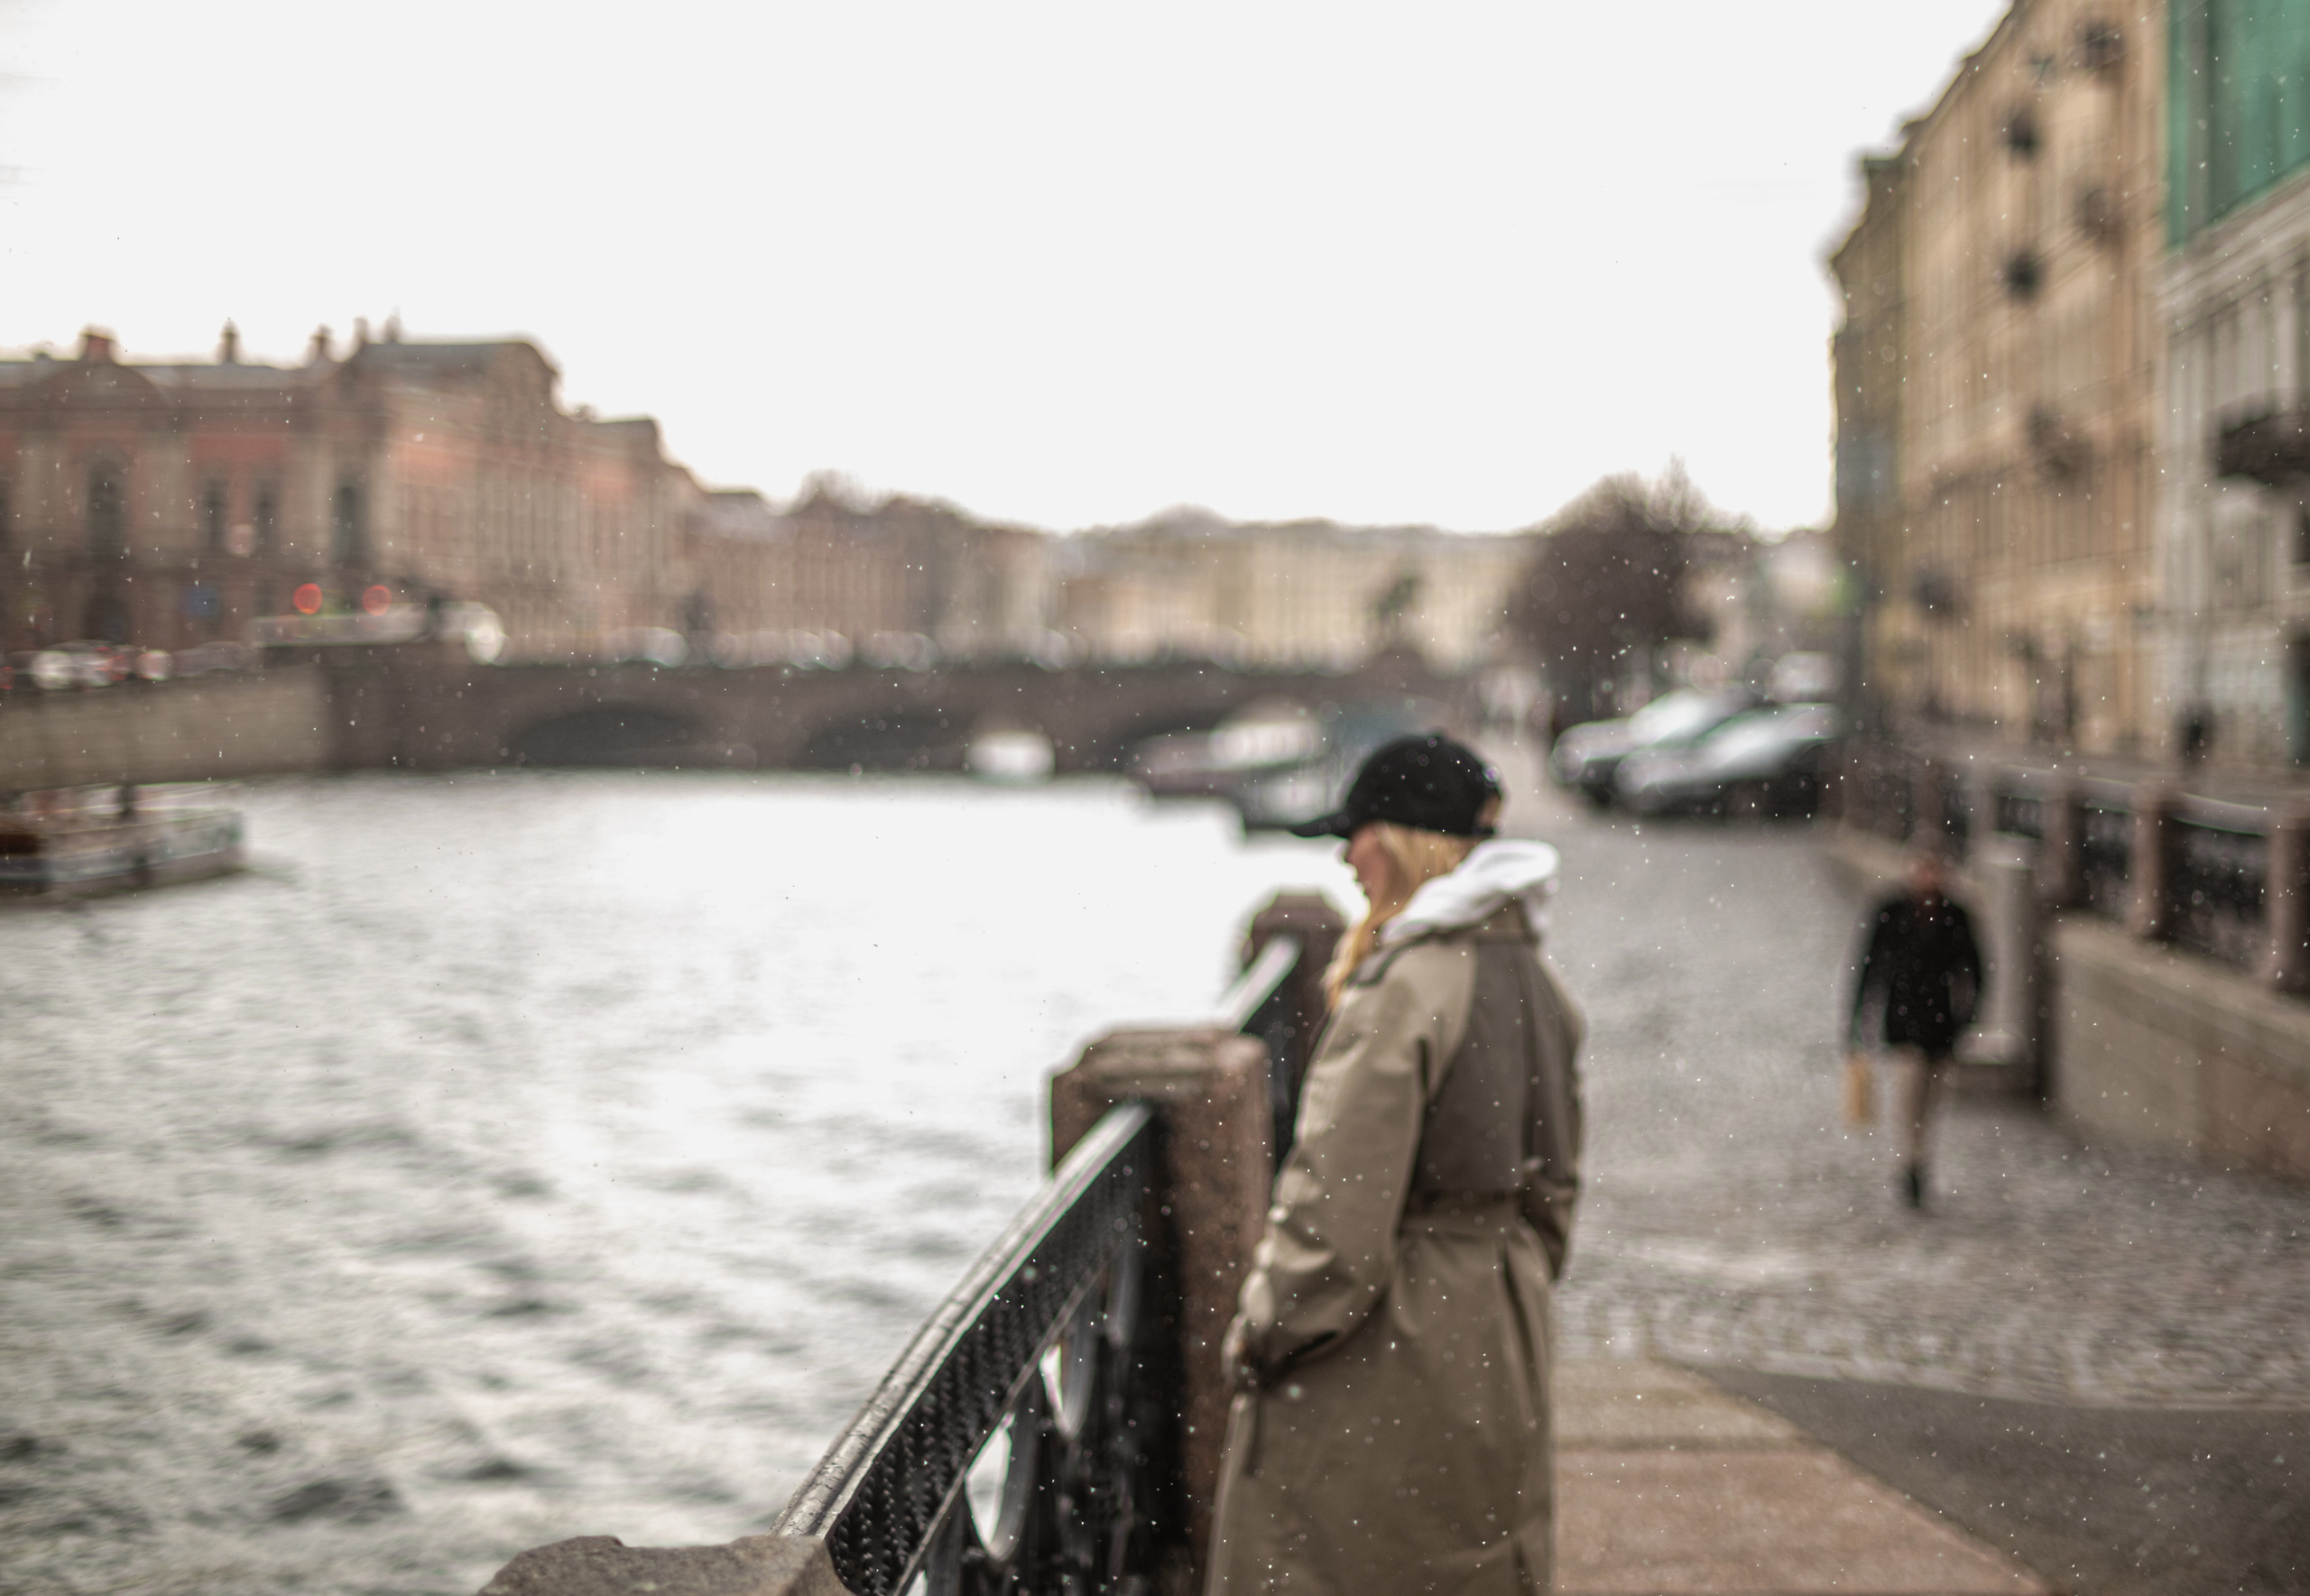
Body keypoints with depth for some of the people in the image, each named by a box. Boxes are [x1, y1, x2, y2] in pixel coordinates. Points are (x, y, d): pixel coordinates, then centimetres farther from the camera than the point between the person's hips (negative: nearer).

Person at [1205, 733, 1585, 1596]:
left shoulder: (1401, 989, -21)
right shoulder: (1533, 981, 6)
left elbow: (1339, 1197, -21)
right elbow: (1552, 1183, 15)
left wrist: (1266, 1330, -10)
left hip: (1391, 1337, -9)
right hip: (1498, 1345, 9)